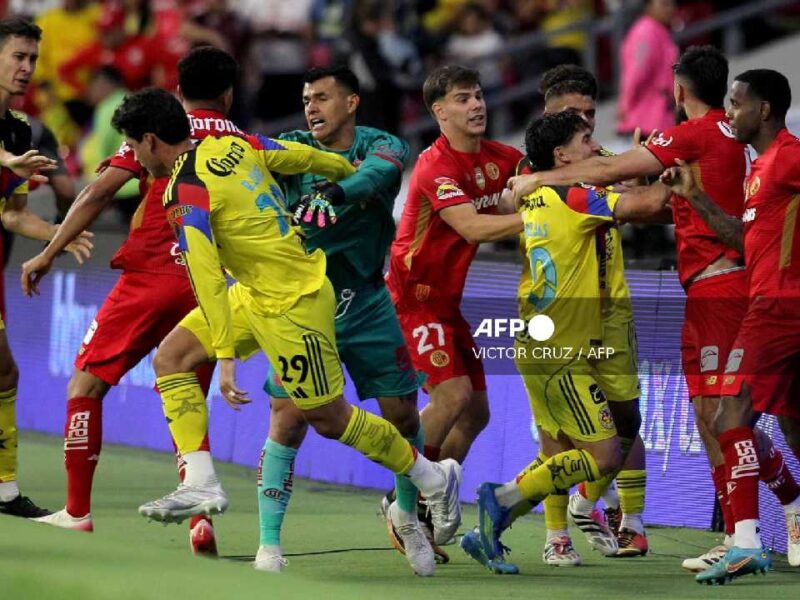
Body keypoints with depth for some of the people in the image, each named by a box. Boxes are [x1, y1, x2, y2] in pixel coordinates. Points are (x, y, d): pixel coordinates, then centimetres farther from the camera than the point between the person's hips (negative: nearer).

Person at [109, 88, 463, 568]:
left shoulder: (185, 194, -21)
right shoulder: (234, 144, 2)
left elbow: (207, 278, -26)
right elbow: (311, 158, 10)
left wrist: (226, 356, -27)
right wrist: (352, 173, 29)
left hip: (291, 304, -10)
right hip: (255, 291, 10)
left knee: (329, 419, 3)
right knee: (171, 357, 3)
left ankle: (435, 478, 20)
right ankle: (201, 485, -1)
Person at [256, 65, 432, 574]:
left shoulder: (382, 146, -6)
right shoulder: (294, 148, -2)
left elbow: (376, 173, -28)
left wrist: (338, 192, -50)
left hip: (366, 302, 1)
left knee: (403, 416, 6)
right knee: (288, 420, -12)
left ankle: (407, 515, 32)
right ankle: (269, 543, -5)